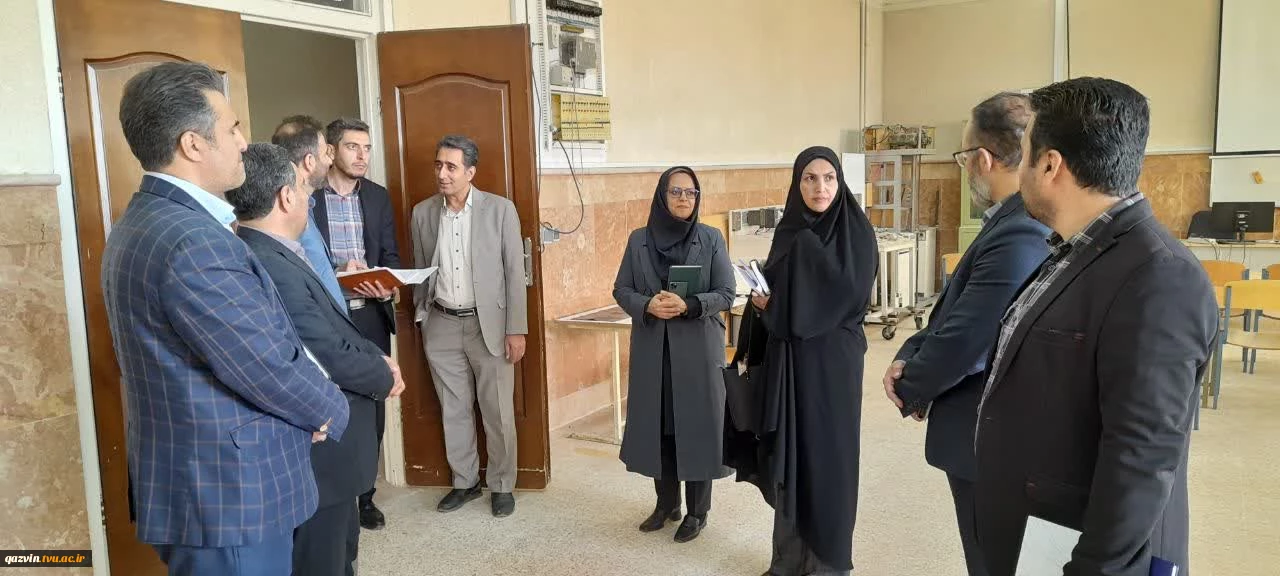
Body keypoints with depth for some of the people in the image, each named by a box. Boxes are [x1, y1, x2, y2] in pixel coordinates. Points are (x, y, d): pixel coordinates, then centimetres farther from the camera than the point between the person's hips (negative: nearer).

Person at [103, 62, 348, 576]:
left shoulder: (142, 223, 8)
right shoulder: (192, 240, -26)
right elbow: (272, 369, -22)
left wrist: (309, 404, 4)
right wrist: (331, 410, -3)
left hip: (193, 484, 10)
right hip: (228, 496, -10)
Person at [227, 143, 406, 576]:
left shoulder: (274, 254, 5)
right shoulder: (269, 266, -28)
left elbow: (332, 332, 12)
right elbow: (331, 356, -24)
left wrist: (377, 358, -2)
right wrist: (385, 378, -6)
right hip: (316, 448, -10)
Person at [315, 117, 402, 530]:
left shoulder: (378, 197, 11)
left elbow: (391, 256, 11)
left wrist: (387, 287, -9)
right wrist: (337, 273, -17)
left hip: (371, 316, 4)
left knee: (371, 409, 9)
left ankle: (363, 495, 23)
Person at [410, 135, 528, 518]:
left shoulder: (500, 209, -5)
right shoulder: (422, 212, 4)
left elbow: (515, 272, -5)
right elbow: (420, 270, 12)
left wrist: (516, 330, -8)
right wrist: (421, 319, 10)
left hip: (489, 324, -3)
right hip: (441, 326, 3)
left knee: (498, 414, 4)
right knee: (453, 411, 13)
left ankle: (501, 486, 21)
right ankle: (464, 482, 28)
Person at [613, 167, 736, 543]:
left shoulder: (711, 239, -1)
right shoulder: (639, 239, 4)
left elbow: (726, 294, -4)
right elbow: (621, 290, 5)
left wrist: (689, 305, -22)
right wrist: (648, 305, -16)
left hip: (698, 349, -2)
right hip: (652, 350, 2)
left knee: (697, 425, 2)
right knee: (656, 425, 8)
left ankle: (697, 511, 17)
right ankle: (666, 503, 26)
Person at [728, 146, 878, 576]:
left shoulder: (856, 231, -7)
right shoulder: (788, 230, 8)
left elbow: (850, 298, -15)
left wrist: (777, 307, -12)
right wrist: (764, 302, -7)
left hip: (831, 359, -5)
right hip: (786, 358, 5)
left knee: (826, 454, 1)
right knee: (787, 455, 9)